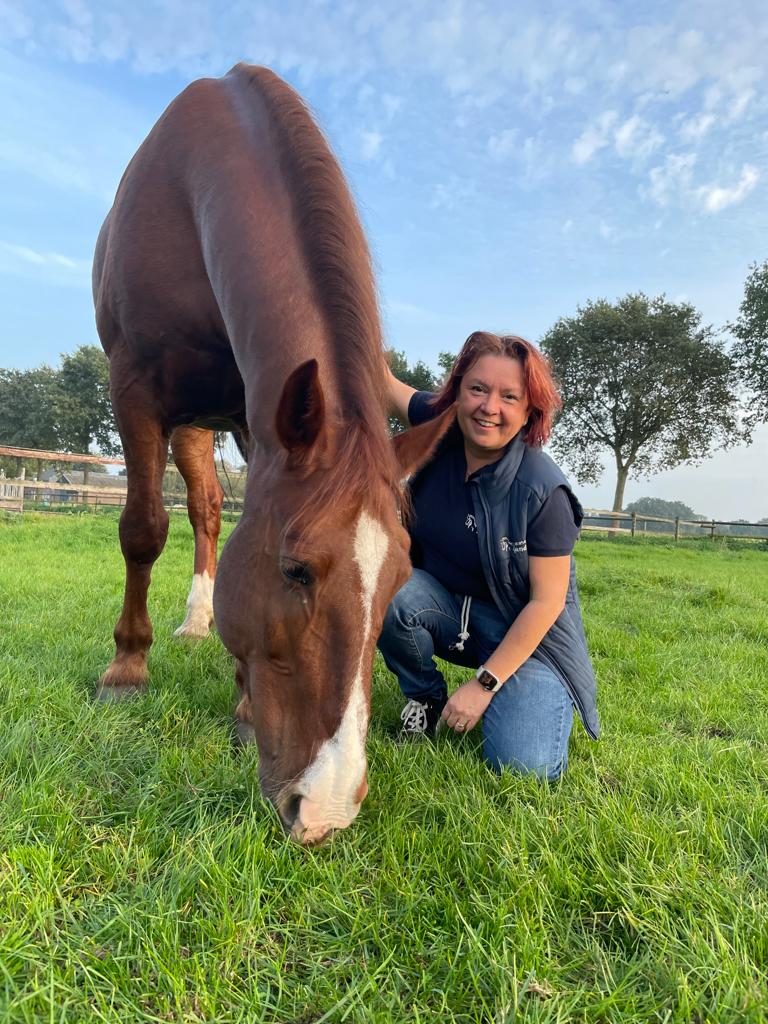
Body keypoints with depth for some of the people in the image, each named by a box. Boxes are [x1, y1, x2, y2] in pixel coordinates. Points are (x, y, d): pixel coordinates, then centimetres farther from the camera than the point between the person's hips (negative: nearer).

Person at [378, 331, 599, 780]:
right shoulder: (440, 427, -10)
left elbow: (546, 601, -19)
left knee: (524, 766, -22)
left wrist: (483, 683, -20)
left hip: (523, 632, -3)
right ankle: (427, 698, 1)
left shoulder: (542, 489, -23)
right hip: (444, 604, 4)